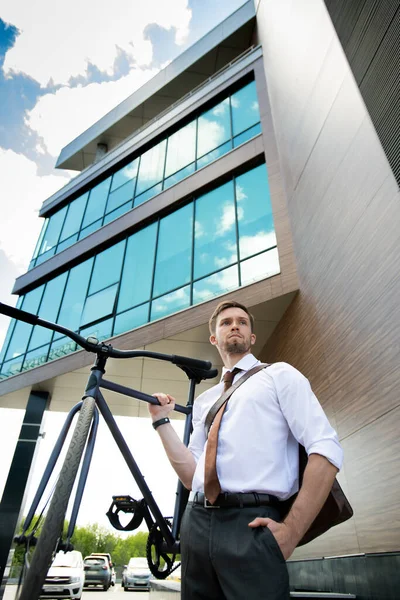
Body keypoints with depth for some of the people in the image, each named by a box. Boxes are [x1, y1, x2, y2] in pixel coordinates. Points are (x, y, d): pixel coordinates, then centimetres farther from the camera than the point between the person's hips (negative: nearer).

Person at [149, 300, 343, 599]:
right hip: (197, 524, 5)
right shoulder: (203, 400, 19)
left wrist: (290, 531, -14)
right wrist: (162, 421, 6)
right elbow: (191, 476, 13)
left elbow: (327, 451, -7)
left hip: (252, 524, -5)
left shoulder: (279, 375, 4)